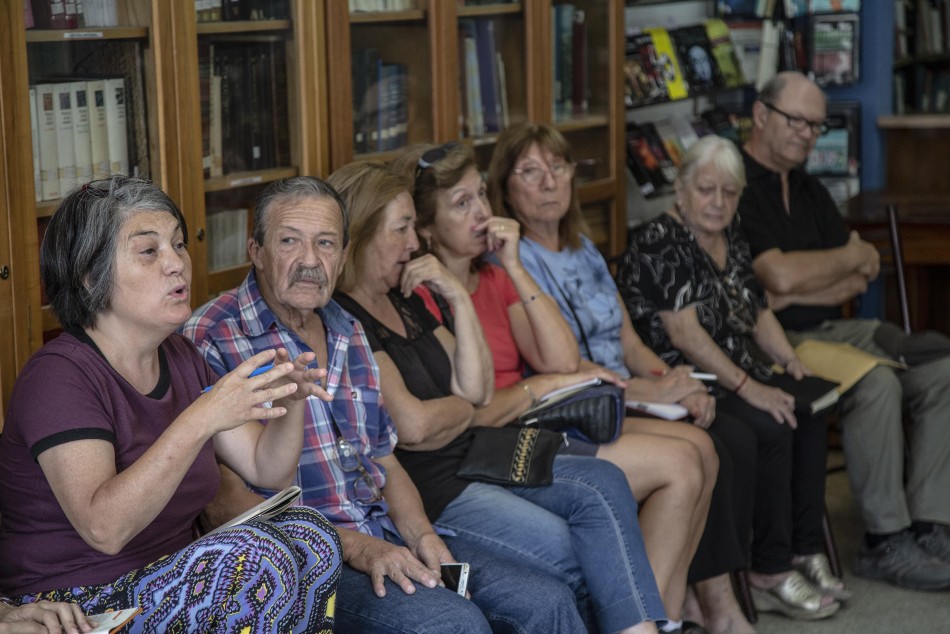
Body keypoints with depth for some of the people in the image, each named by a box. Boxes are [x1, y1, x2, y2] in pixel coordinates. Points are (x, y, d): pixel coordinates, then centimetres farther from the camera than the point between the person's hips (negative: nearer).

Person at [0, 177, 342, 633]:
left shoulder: (180, 359, 10)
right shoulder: (58, 376, -16)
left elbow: (266, 470, 11)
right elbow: (104, 527, -29)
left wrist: (290, 401, -11)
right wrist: (202, 419, -35)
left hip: (175, 586, 8)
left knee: (310, 532, -17)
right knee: (255, 555, -28)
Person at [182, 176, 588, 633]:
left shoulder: (349, 334, 16)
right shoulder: (210, 340, -9)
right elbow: (226, 499, -15)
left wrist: (420, 535, -1)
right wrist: (354, 547, -19)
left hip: (385, 539, 8)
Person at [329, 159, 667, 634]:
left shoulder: (406, 302, 17)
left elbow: (477, 389, 12)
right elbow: (412, 426, -19)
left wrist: (458, 297, 2)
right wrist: (464, 409, 3)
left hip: (469, 460, 9)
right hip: (420, 488, -9)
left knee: (603, 483, -12)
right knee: (563, 548, -24)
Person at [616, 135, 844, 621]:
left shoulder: (731, 243, 15)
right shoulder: (659, 244, -12)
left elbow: (759, 313, 22)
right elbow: (684, 332, -20)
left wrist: (789, 360, 2)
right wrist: (748, 388, -24)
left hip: (736, 378, 8)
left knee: (809, 414, -14)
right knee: (770, 429, -27)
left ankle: (806, 553, -8)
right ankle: (769, 575, -20)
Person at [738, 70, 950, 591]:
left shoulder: (809, 190, 20)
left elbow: (861, 279, 13)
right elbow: (779, 276, -20)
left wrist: (798, 294, -8)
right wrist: (853, 255, -1)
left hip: (831, 328, 9)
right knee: (876, 383, -31)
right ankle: (884, 542, -19)